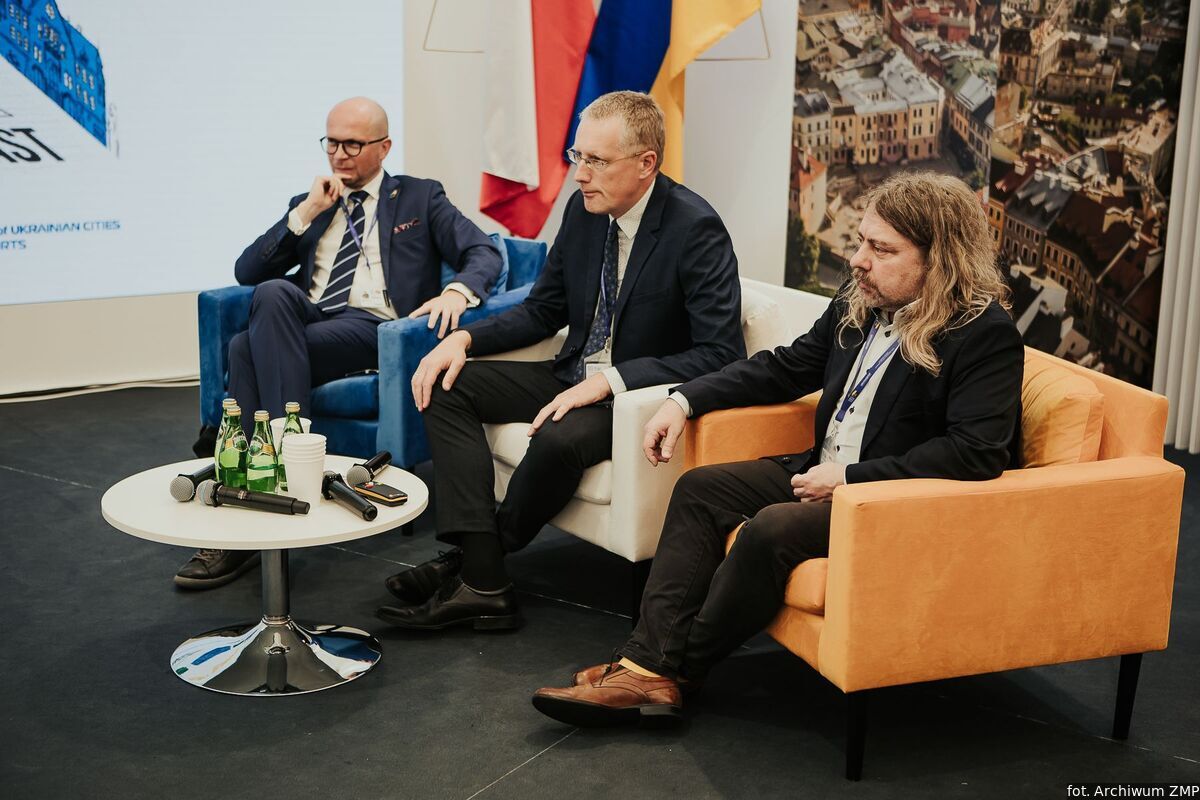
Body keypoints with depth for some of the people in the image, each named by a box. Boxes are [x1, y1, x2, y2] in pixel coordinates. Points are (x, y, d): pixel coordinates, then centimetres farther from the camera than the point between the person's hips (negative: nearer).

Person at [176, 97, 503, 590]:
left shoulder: (420, 198, 19)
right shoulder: (308, 205, 28)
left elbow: (484, 253, 6)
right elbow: (247, 272, 16)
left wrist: (457, 292, -18)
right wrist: (307, 211, 6)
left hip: (373, 327, -4)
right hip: (304, 322, 4)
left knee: (248, 349, -29)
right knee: (273, 292, -34)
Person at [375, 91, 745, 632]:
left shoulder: (696, 230, -18)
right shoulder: (583, 209, 2)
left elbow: (722, 353, -24)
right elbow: (543, 309, 14)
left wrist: (609, 380, -29)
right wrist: (465, 338, -4)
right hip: (574, 378, 8)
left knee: (559, 439, -36)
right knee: (446, 385, -8)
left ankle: (472, 567, -8)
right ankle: (483, 579, -19)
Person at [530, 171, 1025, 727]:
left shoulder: (987, 334, -18)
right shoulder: (858, 304, 6)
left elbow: (975, 453, -26)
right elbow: (786, 368, 17)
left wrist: (851, 478, -24)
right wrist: (686, 400, 6)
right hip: (824, 474, 9)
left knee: (772, 529, -29)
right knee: (699, 489, -3)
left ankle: (679, 671, -10)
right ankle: (648, 664, -14)